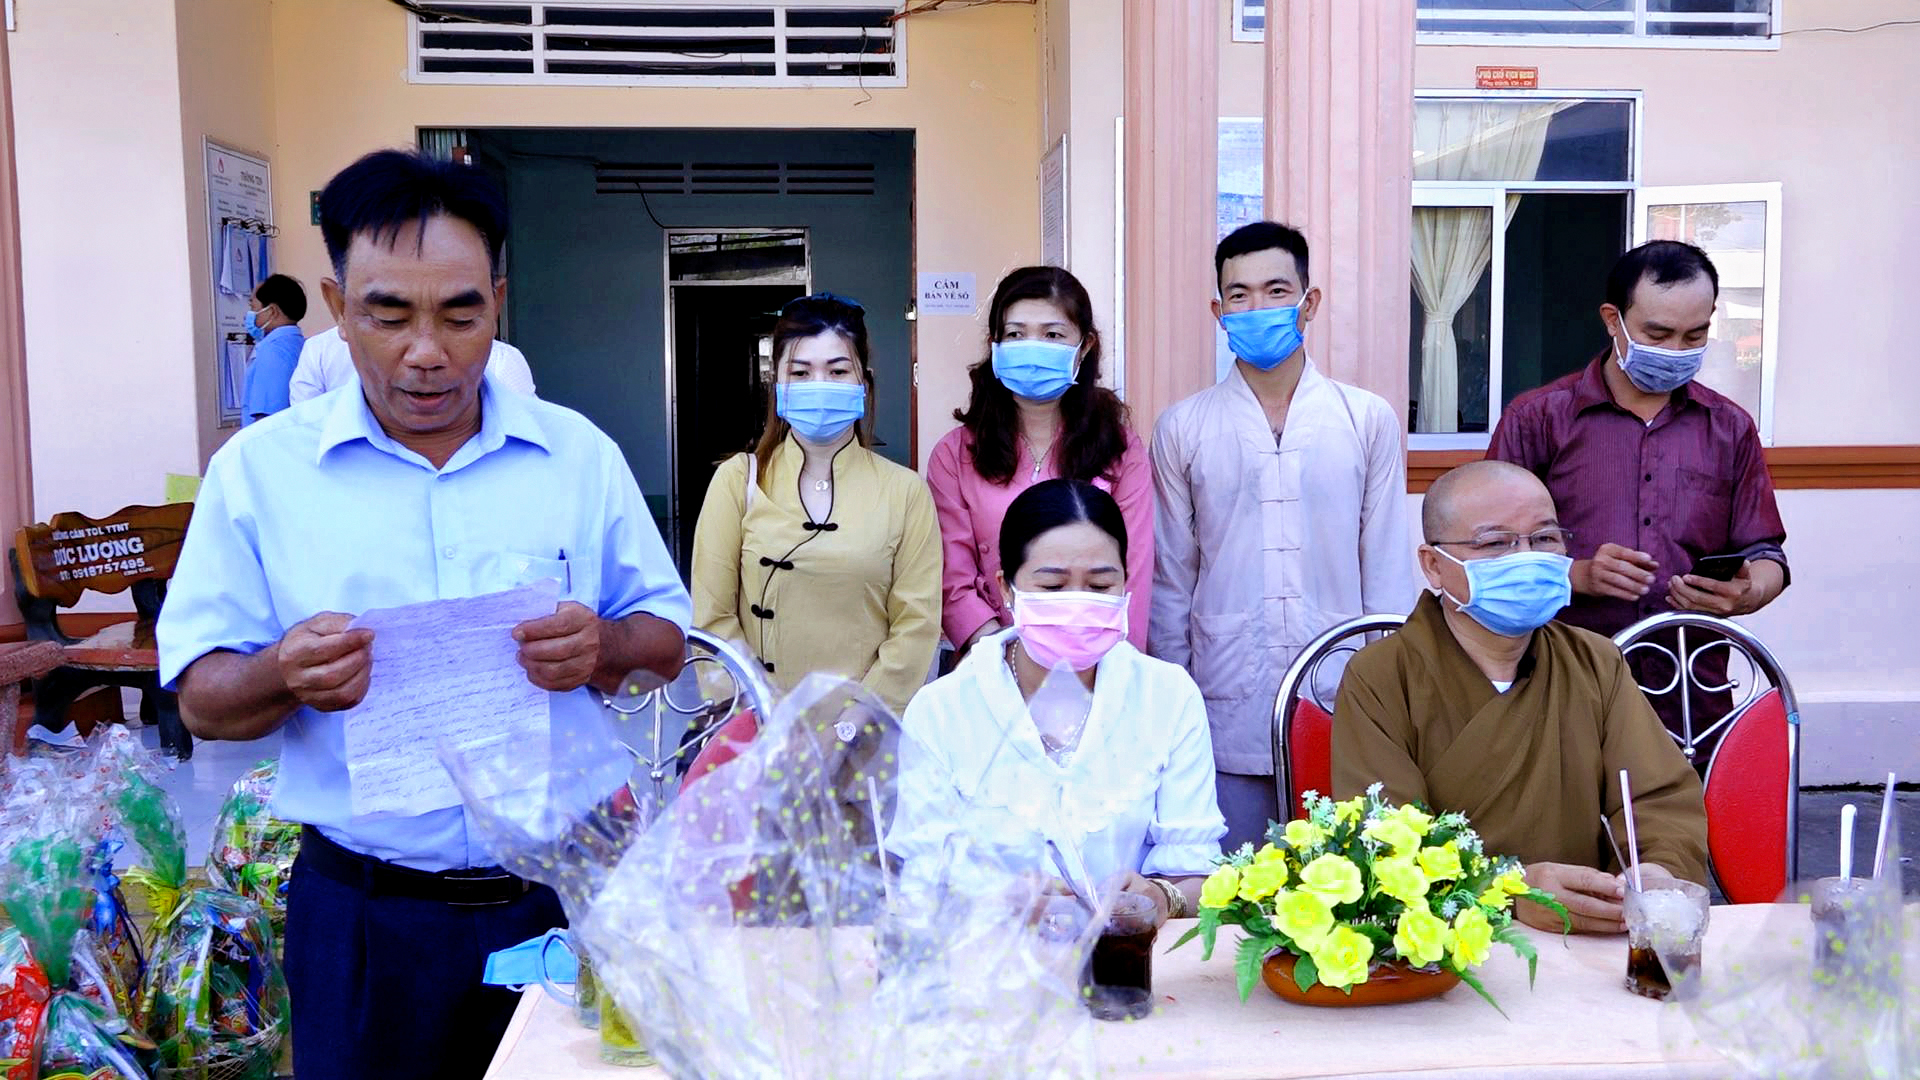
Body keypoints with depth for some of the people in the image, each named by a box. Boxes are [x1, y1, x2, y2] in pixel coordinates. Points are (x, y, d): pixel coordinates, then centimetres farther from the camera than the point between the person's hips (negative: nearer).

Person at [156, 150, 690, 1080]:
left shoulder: (579, 453, 1)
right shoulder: (259, 469, -2)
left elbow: (668, 641, 5)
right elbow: (201, 698, 1)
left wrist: (604, 646, -17)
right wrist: (283, 676, -21)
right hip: (366, 919, -1)